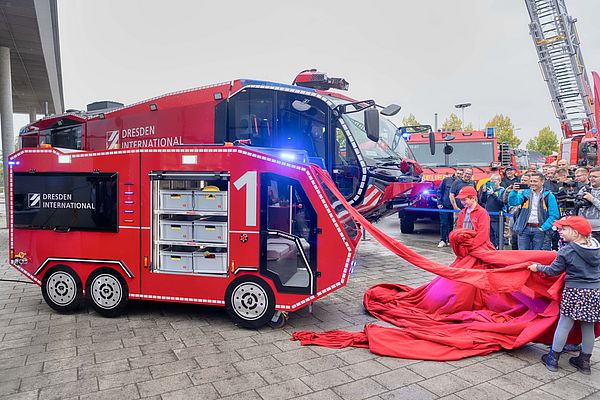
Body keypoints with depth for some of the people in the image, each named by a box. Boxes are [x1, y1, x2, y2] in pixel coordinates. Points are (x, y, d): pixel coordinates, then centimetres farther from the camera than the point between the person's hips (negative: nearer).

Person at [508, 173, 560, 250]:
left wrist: (543, 227, -11)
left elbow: (554, 215, -3)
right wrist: (514, 191, -21)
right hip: (525, 228, 2)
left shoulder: (549, 196, 1)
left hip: (539, 230, -2)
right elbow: (513, 203, -5)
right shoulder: (525, 193, 9)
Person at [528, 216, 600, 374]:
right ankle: (584, 362, 25)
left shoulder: (566, 251, -12)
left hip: (574, 292, -5)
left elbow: (553, 270, -5)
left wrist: (538, 267, 11)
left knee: (564, 324, 4)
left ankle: (553, 359, 14)